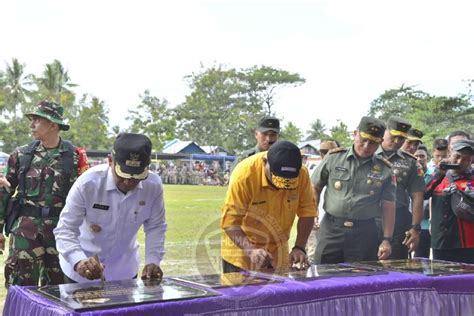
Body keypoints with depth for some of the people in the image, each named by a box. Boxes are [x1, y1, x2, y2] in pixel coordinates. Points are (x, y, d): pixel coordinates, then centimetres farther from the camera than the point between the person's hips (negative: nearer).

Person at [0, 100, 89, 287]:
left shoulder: (74, 156, 0)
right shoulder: (21, 155, 5)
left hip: (60, 227, 0)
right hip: (25, 225, 0)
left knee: (56, 285, 11)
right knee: (21, 284, -1)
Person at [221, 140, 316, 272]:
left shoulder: (301, 173, -15)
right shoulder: (245, 173, -25)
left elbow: (307, 212, -6)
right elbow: (229, 222, -24)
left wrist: (299, 247, -17)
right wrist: (251, 250, -36)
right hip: (242, 251, -3)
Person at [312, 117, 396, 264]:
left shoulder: (384, 170, 3)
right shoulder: (333, 158, 1)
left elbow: (388, 206, 5)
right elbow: (315, 188, 10)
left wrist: (387, 239, 0)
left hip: (364, 232, 0)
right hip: (331, 229, 0)